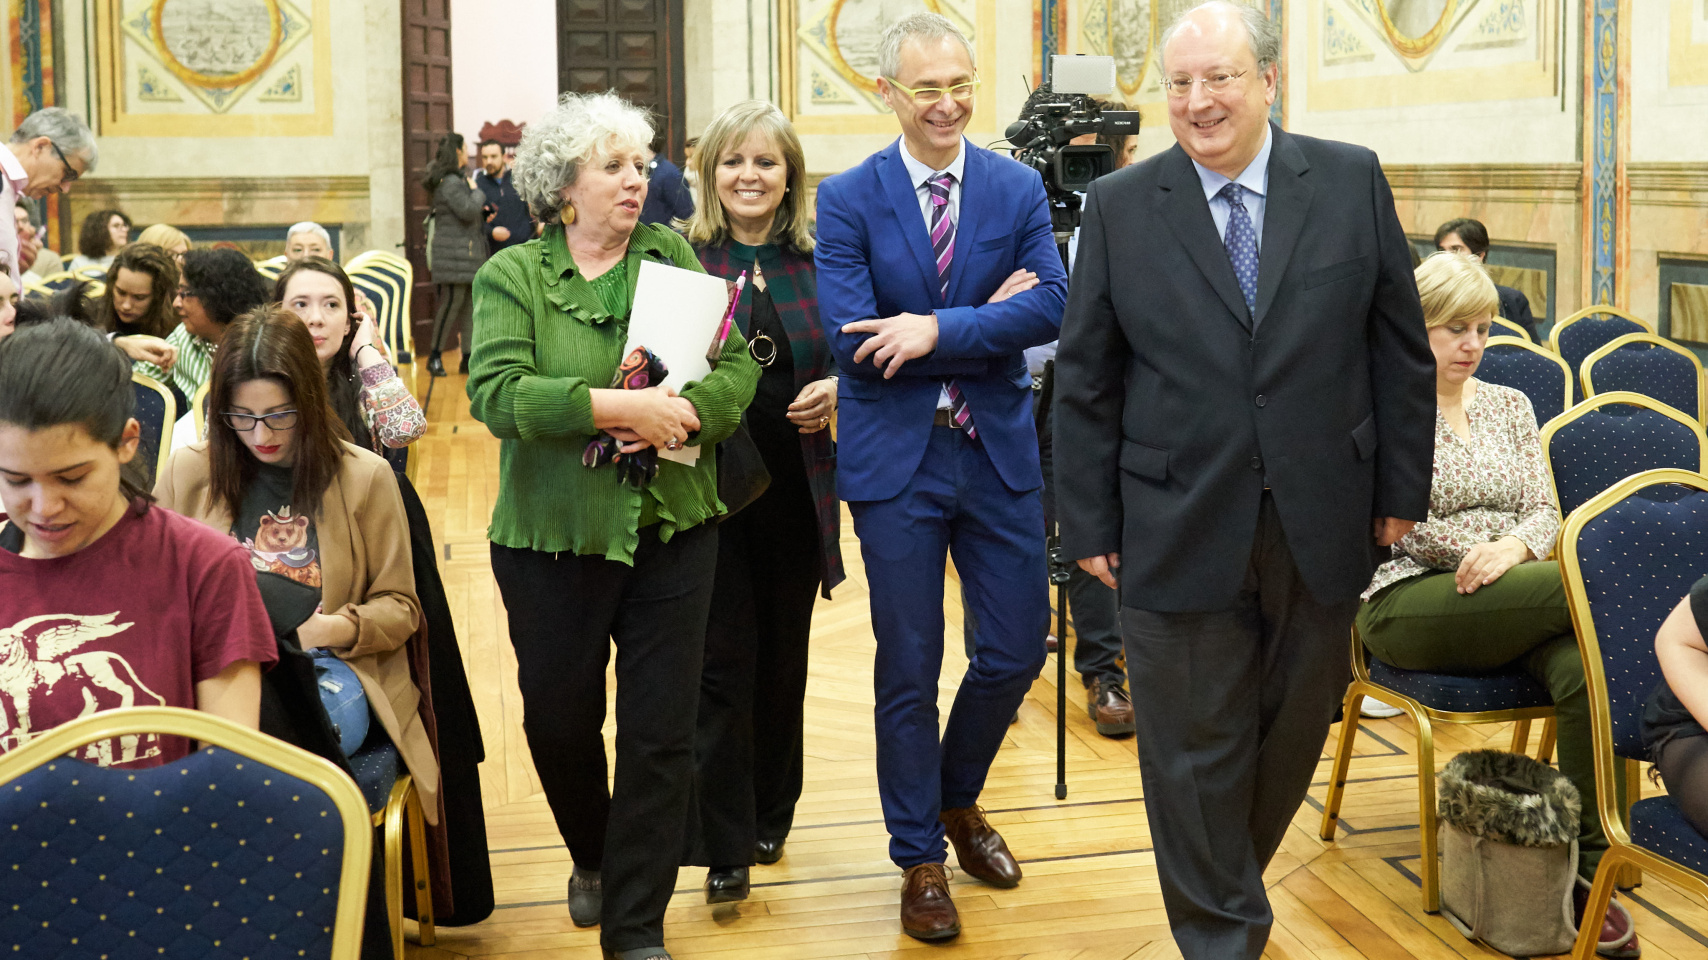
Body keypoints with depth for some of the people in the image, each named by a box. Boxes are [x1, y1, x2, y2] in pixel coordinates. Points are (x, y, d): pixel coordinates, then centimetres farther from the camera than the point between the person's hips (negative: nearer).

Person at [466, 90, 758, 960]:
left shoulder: (674, 256, 6)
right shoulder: (512, 276, -2)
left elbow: (738, 366, 0)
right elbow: (497, 394, -17)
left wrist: (683, 413, -19)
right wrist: (621, 406, -23)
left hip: (672, 531, 1)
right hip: (554, 537, -1)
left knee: (661, 733, 2)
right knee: (558, 721, 13)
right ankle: (592, 859, 43)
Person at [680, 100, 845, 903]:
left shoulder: (818, 262, 4)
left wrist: (838, 389, -10)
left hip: (796, 488, 3)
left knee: (782, 655, 14)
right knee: (721, 661, -2)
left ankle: (770, 815, 32)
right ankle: (725, 849, 6)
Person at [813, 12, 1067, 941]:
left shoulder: (1018, 188, 2)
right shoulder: (847, 198, -5)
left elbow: (1049, 307, -11)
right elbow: (850, 338, -15)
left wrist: (938, 329, -22)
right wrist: (990, 321, -14)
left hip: (999, 451, 3)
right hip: (896, 460, -2)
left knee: (1016, 650, 9)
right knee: (908, 670, 6)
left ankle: (958, 798, 38)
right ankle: (920, 857, 23)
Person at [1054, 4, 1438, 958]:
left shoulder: (1351, 182, 1)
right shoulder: (1119, 207, -1)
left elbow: (1402, 350, 5)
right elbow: (1085, 382, 1)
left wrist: (1401, 488, 3)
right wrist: (1091, 522, -1)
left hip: (1323, 527, 2)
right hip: (1180, 531, -1)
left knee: (1294, 731, 15)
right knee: (1194, 749, 5)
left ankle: (1230, 881, 39)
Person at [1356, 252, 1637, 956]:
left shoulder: (1511, 405, 20)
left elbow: (1545, 510, 12)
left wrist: (1515, 547, -10)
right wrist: (1481, 553, -12)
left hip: (1510, 609, 5)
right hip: (1407, 604, -4)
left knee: (1585, 669, -31)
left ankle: (1589, 863, -27)